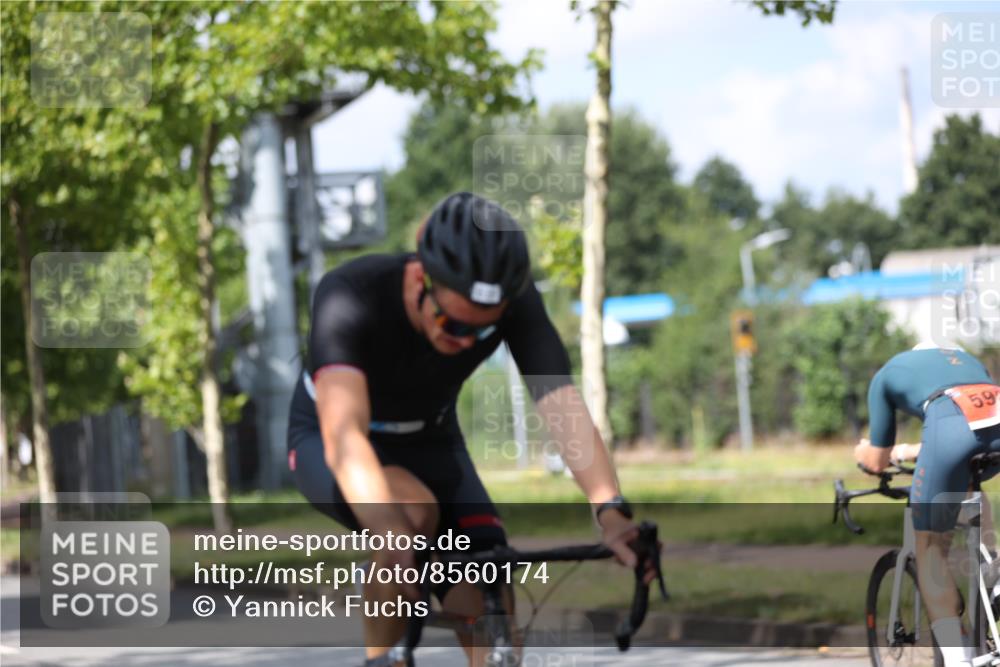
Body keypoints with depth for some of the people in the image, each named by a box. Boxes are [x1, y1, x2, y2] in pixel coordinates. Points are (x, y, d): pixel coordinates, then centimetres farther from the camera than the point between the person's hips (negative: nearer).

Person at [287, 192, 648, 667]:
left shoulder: (514, 302, -27)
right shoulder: (350, 298, -37)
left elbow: (562, 405, -37)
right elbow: (344, 436, -49)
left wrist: (611, 511, -53)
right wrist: (390, 532, -66)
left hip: (429, 444, 3)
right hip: (326, 444, -3)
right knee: (414, 511, -36)